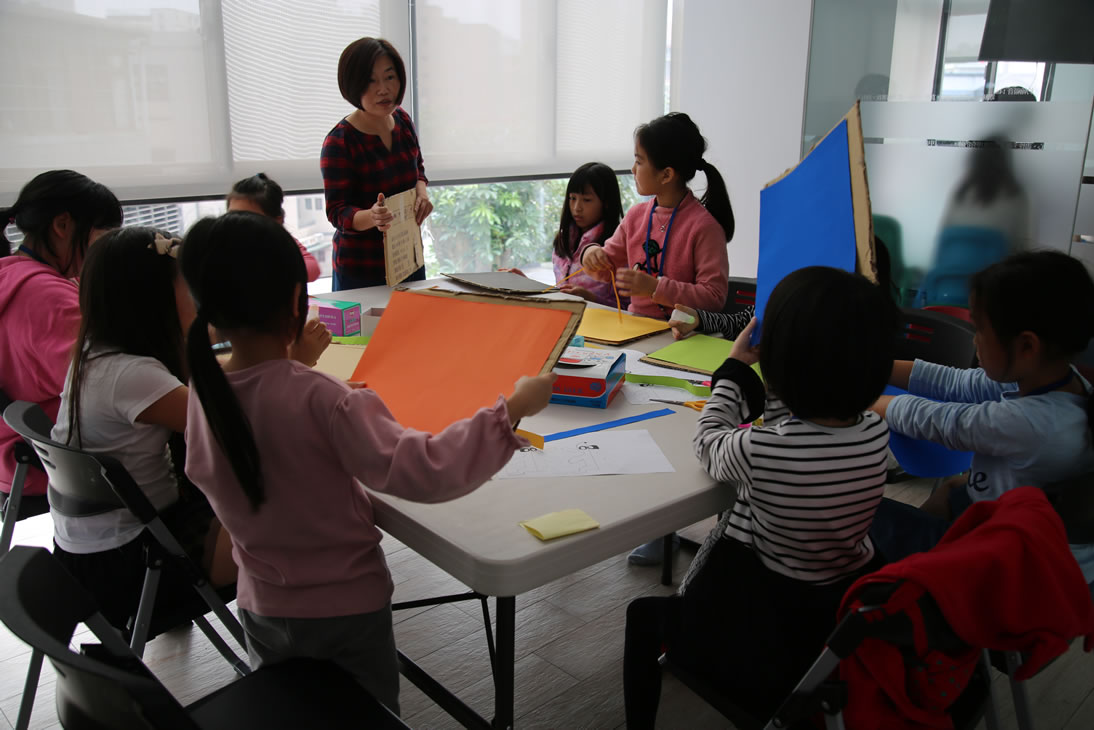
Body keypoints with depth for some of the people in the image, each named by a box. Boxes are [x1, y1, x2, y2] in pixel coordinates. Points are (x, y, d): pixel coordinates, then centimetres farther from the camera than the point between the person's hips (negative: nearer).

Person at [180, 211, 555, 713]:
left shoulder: (204, 394, -11)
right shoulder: (325, 402, -30)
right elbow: (426, 472, -35)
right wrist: (513, 407, -25)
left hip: (261, 610, 5)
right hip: (346, 612, -4)